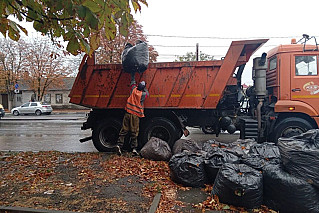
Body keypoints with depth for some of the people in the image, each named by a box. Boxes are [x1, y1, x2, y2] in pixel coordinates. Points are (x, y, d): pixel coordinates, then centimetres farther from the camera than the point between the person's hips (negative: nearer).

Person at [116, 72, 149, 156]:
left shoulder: (134, 89, 1)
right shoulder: (143, 94, -7)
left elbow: (132, 81, 18)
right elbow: (147, 93, 17)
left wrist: (133, 73, 30)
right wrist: (144, 87, 19)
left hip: (128, 113, 3)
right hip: (136, 115, -3)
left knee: (124, 130, 6)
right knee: (134, 132, 3)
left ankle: (119, 144, -2)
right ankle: (134, 148, 3)